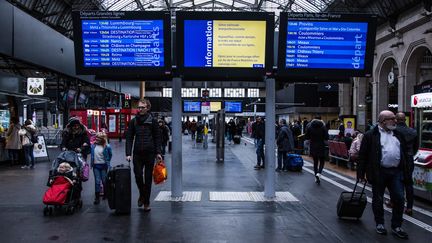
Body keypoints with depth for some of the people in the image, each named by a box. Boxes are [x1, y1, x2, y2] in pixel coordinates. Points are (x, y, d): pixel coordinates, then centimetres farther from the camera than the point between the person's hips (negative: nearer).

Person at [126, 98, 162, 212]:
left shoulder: (153, 121, 1)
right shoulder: (133, 121, 5)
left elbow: (157, 137, 2)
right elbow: (129, 138, 4)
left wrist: (158, 152, -5)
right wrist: (128, 153, -4)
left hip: (150, 153, -1)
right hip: (137, 153, 1)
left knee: (148, 178, 5)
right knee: (138, 176, -1)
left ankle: (146, 202, 17)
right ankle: (142, 195, 28)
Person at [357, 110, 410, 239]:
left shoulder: (398, 134, 13)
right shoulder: (371, 135, -5)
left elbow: (404, 153, 17)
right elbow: (363, 155, -5)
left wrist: (405, 172, 12)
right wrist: (361, 173, -9)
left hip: (396, 172, 5)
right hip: (379, 172, -4)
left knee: (399, 199, 3)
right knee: (378, 200, 7)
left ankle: (396, 226, 16)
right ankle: (379, 224, 24)